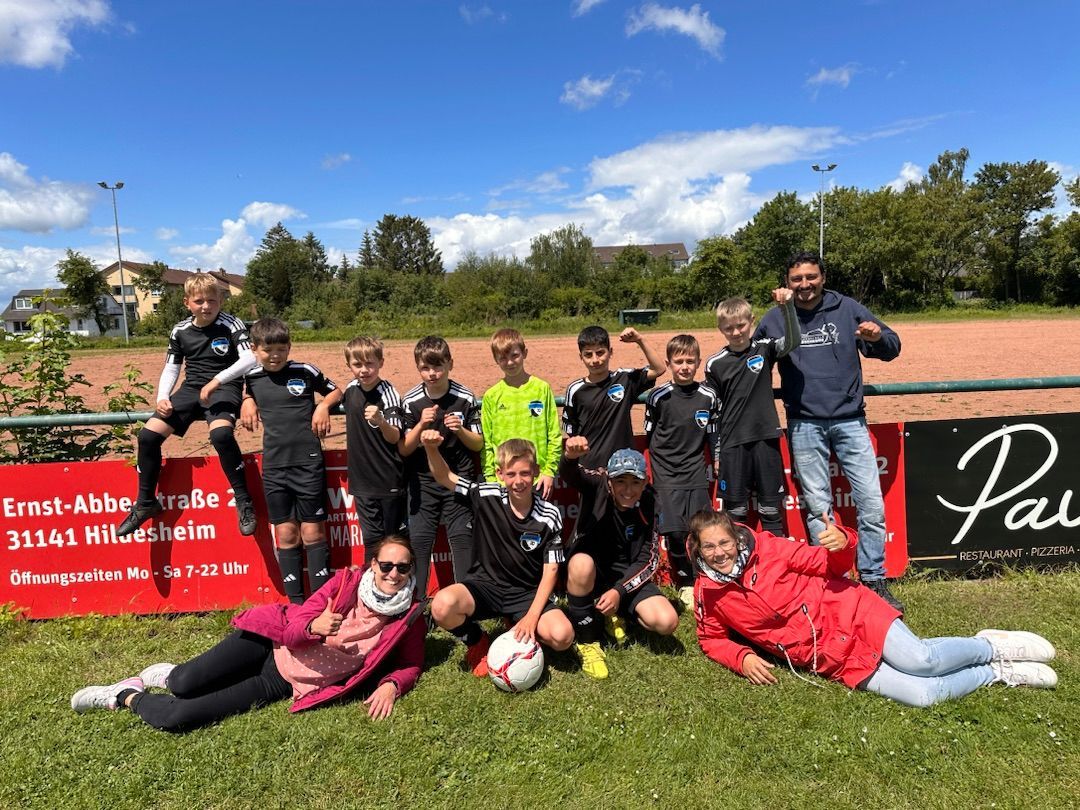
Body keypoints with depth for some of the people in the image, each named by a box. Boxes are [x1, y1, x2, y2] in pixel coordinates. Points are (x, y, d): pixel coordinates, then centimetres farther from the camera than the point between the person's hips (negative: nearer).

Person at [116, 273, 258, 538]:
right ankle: (146, 503, 12)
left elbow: (250, 359, -20)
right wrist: (162, 398, -4)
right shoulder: (180, 331, 6)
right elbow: (171, 368, 13)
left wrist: (216, 380, -27)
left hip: (224, 388, -5)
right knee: (148, 435, -9)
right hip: (191, 389, 5)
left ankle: (243, 500, -19)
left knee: (220, 434, -35)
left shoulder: (231, 325, -7)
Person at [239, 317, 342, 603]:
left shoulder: (305, 372, -3)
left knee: (312, 533, 2)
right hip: (273, 467, 3)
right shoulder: (252, 377, 6)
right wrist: (247, 401, 6)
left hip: (308, 463, -3)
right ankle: (295, 602, 20)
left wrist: (324, 405, -9)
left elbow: (336, 391, 10)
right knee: (285, 534, 9)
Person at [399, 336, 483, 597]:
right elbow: (404, 449, -4)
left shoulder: (466, 399, -6)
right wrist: (421, 425, -19)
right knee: (418, 542, 4)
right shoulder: (411, 402, -4)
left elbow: (478, 444, 0)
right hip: (422, 483, 1)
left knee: (462, 540, 2)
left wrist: (460, 430, -19)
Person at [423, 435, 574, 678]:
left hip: (527, 593, 0)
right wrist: (431, 448, -28)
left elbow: (550, 571, -7)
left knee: (562, 636, -25)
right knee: (442, 605, -32)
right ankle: (477, 643, 4)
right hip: (485, 584, 0)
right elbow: (444, 477, -6)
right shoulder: (487, 497, -10)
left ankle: (518, 629, 11)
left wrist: (531, 617, -18)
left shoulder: (549, 516, -10)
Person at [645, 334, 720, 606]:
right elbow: (649, 436, 6)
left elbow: (713, 436, 13)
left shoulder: (708, 397, 2)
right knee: (674, 532, -6)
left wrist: (713, 466, 13)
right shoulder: (659, 397, -4)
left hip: (696, 474, 2)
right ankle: (685, 583, 14)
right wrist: (652, 470, 9)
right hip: (666, 475, -2)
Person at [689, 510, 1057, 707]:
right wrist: (743, 658, -9)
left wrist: (843, 544, -23)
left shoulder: (766, 549, -9)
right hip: (832, 660, 2)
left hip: (848, 615, -1)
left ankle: (993, 646, 12)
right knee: (921, 696, -14)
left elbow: (827, 565, -1)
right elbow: (712, 639, 11)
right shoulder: (708, 596, -3)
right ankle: (999, 672, 12)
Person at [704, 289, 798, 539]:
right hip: (732, 443, 0)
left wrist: (788, 307, -34)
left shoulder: (764, 349, 2)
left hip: (766, 439, 0)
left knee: (771, 508, 9)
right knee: (735, 509, 9)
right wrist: (716, 454, 5)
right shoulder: (715, 364, 0)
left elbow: (792, 341, -18)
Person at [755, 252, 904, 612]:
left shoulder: (848, 309, 6)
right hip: (805, 425, 0)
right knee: (817, 509, 6)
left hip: (850, 420, 0)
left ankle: (874, 581, 13)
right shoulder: (774, 319, 7)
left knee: (872, 505, -2)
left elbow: (892, 348, 9)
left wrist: (878, 337, -13)